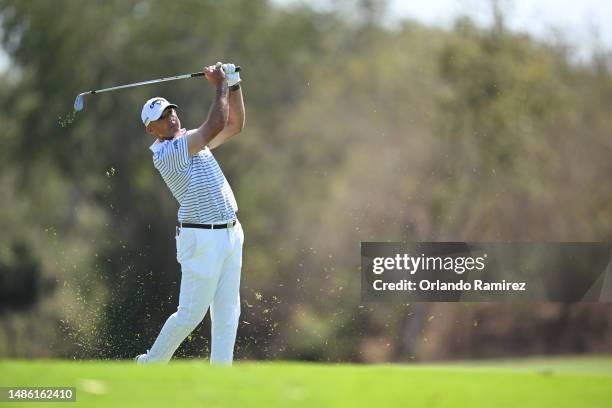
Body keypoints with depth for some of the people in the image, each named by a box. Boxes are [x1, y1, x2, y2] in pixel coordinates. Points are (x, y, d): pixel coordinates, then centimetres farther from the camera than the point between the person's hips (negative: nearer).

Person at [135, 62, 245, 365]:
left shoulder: (191, 140, 13)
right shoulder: (164, 154, -15)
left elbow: (235, 125, 17)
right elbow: (215, 126, -21)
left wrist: (233, 84, 6)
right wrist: (221, 85, -10)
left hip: (230, 234, 8)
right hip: (202, 238, -8)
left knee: (228, 313, 7)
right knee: (190, 313, -2)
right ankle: (151, 364, 15)